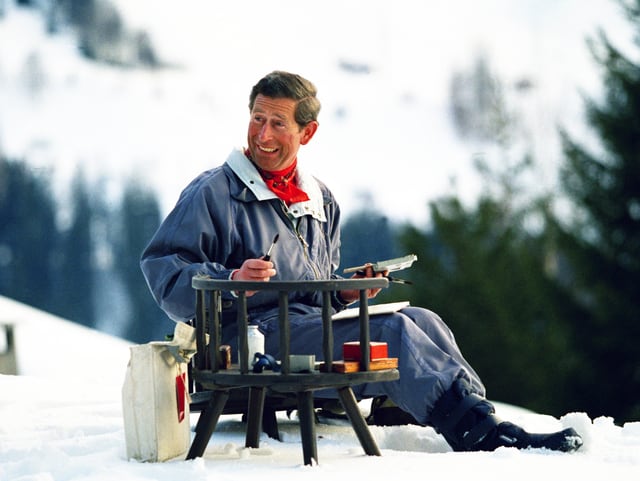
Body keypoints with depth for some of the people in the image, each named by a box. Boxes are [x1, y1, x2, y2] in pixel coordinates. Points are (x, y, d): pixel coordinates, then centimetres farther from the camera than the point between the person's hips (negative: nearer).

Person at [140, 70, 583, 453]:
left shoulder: (321, 201, 21)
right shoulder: (214, 193, 0)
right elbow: (163, 272, -6)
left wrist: (344, 292, 6)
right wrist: (231, 281, -22)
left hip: (316, 323, 7)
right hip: (255, 334, -7)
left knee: (420, 319, -19)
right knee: (391, 331, -26)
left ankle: (481, 422, -33)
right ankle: (480, 431, -36)